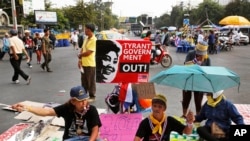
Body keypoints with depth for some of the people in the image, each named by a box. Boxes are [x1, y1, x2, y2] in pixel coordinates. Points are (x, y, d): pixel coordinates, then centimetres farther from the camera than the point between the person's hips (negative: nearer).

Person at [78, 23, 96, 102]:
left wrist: (80, 55, -3)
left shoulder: (94, 40, -16)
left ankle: (92, 97, 14)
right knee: (84, 81, 16)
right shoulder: (86, 38, 11)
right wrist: (80, 60, 1)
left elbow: (88, 52, -20)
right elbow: (82, 49, 13)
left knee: (91, 81, 3)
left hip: (90, 64, -8)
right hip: (84, 63, 8)